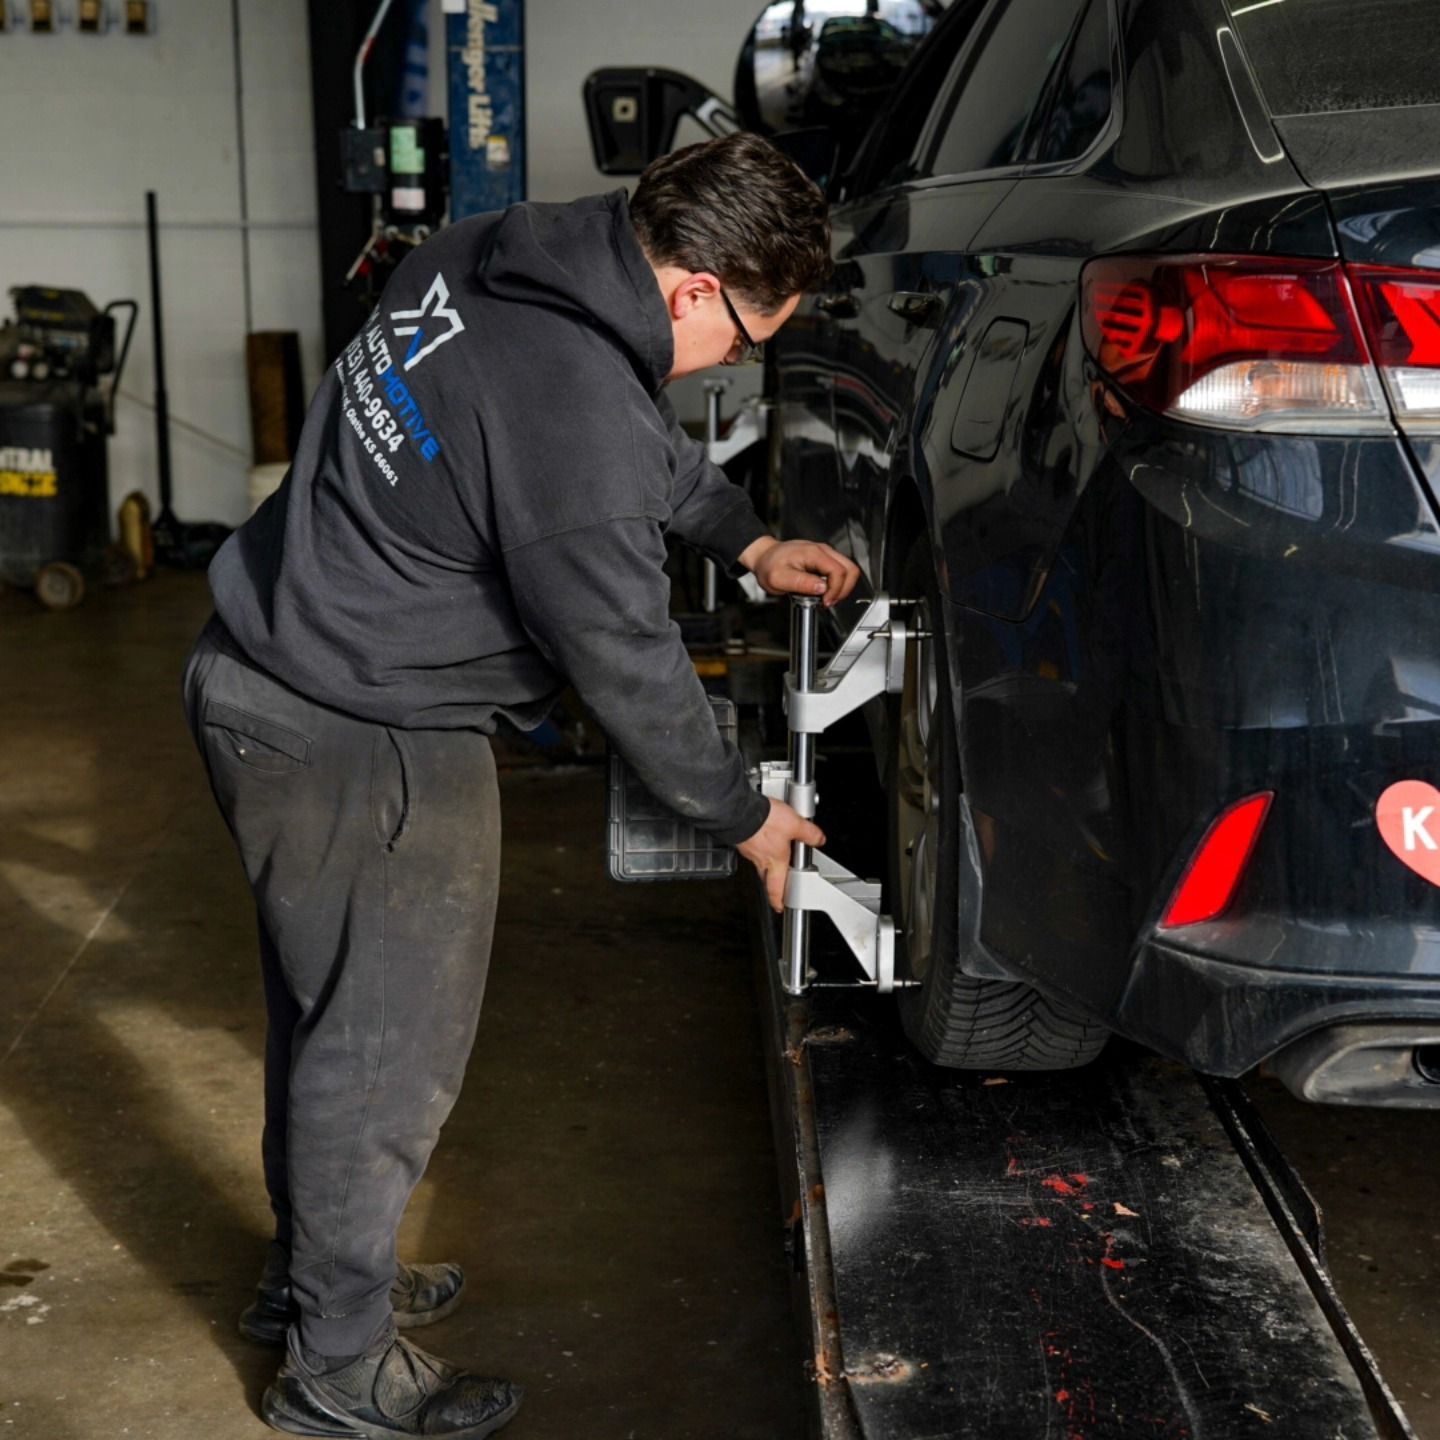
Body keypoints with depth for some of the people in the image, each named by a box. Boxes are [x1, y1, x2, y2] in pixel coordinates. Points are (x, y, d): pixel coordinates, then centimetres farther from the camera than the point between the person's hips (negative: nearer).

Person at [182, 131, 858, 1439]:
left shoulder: (491, 260, 0)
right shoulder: (577, 426, -28)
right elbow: (627, 662, -17)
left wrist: (748, 541, 19)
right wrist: (743, 816, -2)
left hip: (268, 669, 10)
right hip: (356, 745, -10)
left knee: (330, 1012, 24)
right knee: (387, 1049, 6)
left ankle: (315, 1269, 43)